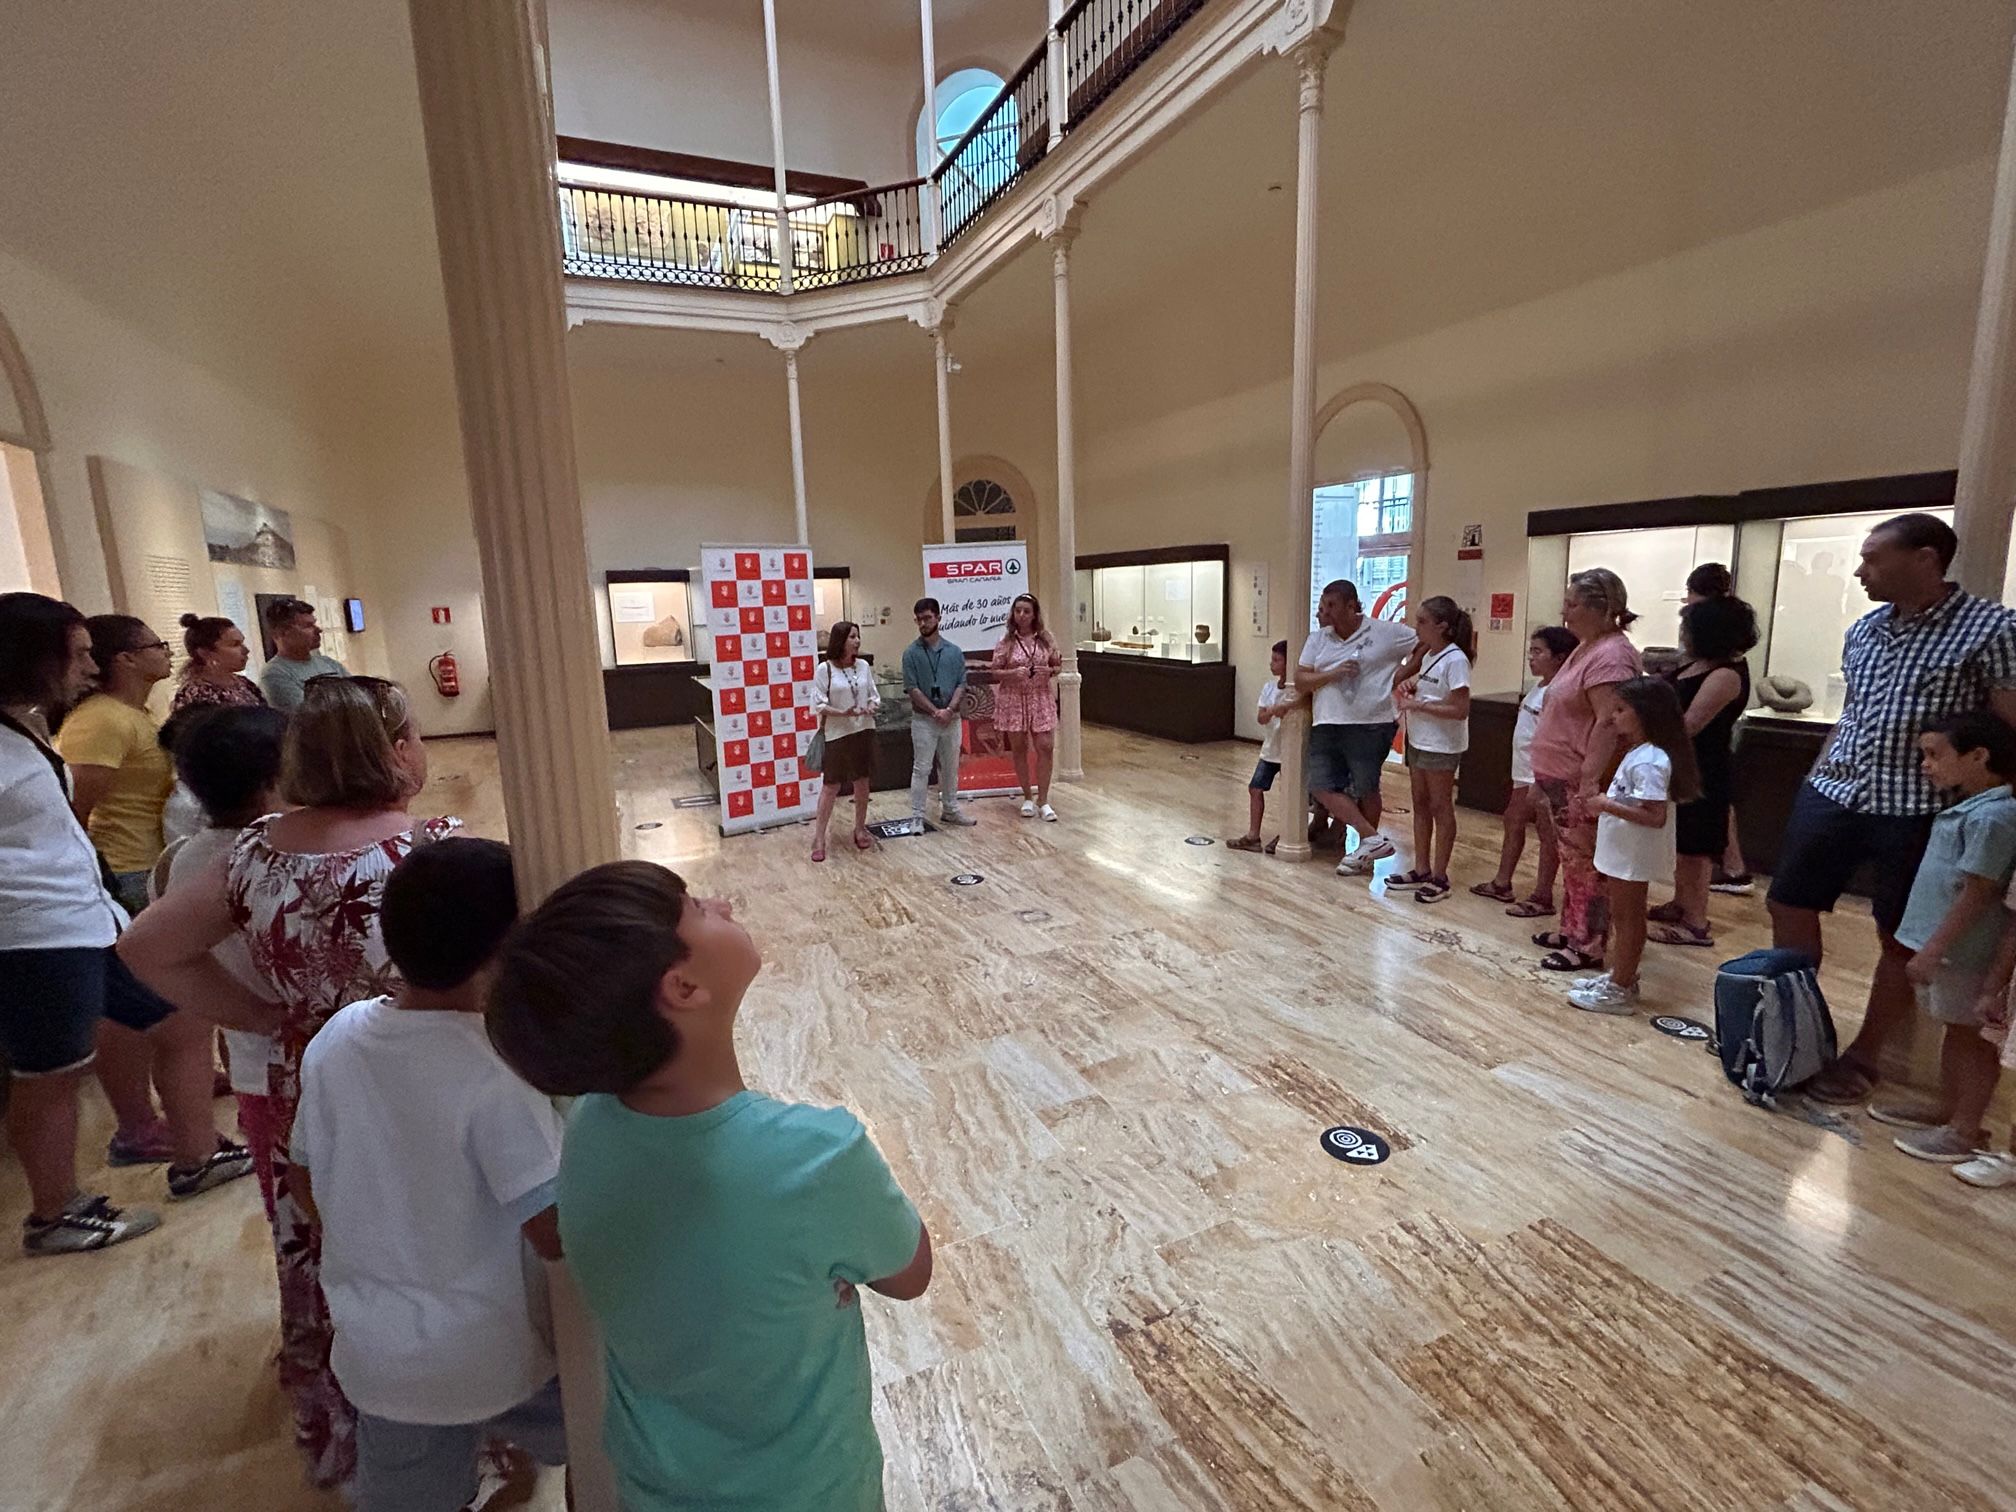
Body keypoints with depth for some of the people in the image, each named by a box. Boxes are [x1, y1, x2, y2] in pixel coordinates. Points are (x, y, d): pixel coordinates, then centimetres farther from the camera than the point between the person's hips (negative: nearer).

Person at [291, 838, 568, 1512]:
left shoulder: (335, 1039, -10)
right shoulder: (496, 1071, -30)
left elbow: (307, 1186, 4)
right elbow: (555, 1232, -28)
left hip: (376, 1353, 5)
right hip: (496, 1359, -5)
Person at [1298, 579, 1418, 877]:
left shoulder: (1386, 632, -4)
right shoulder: (1317, 639, 7)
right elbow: (1300, 680, 1)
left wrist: (1400, 675, -1)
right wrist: (1333, 674, -14)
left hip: (1370, 726, -4)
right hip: (1326, 726, 5)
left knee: (1366, 789, 6)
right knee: (1322, 787, -3)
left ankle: (1366, 854, 23)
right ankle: (1373, 839, 7)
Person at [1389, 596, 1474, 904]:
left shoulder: (1455, 660, -17)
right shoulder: (1429, 655, 8)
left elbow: (1460, 710, -21)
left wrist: (1418, 705, -19)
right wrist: (1409, 686, 2)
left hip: (1441, 746, -9)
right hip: (1418, 740, 9)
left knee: (1440, 807, 1)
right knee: (1421, 805, 13)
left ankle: (1439, 878, 10)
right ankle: (1421, 871, 22)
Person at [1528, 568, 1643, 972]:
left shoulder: (1610, 655, -18)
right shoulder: (1587, 648, 14)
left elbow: (1608, 723, -24)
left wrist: (1587, 784, -26)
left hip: (1579, 782, -10)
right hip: (1560, 777, 10)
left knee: (1585, 864, -1)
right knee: (1572, 861, 17)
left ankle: (1588, 947, 9)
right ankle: (1572, 931, 29)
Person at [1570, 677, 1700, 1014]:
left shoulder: (1648, 761, -24)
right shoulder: (1638, 754, 8)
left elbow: (1656, 817, -29)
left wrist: (1609, 806, -27)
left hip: (1632, 857, -10)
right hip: (1622, 853, 10)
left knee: (1628, 919, 2)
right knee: (1622, 917, 19)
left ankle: (1620, 991, 13)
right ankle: (1619, 977, 31)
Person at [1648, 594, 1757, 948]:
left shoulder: (1726, 674, -20)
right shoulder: (1697, 664, 8)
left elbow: (1689, 725, -23)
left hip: (1703, 772, -9)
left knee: (1695, 846, -2)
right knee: (1679, 842, 17)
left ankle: (1696, 923, 7)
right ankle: (1680, 905, 30)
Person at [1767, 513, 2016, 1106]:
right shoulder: (1863, 630, 8)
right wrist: (1817, 777, 15)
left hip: (1917, 810, -5)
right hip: (1833, 796, 6)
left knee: (1900, 939, 8)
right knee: (1790, 906, 9)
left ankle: (1862, 1056, 22)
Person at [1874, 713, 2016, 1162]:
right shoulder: (1967, 809, 9)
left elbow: (1977, 894, -22)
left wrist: (1932, 950, -21)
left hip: (1964, 951, -9)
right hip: (1944, 945, 9)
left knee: (1972, 1035, 3)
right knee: (1955, 1029, 19)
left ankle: (1967, 1129, 14)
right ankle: (1947, 1108, 32)